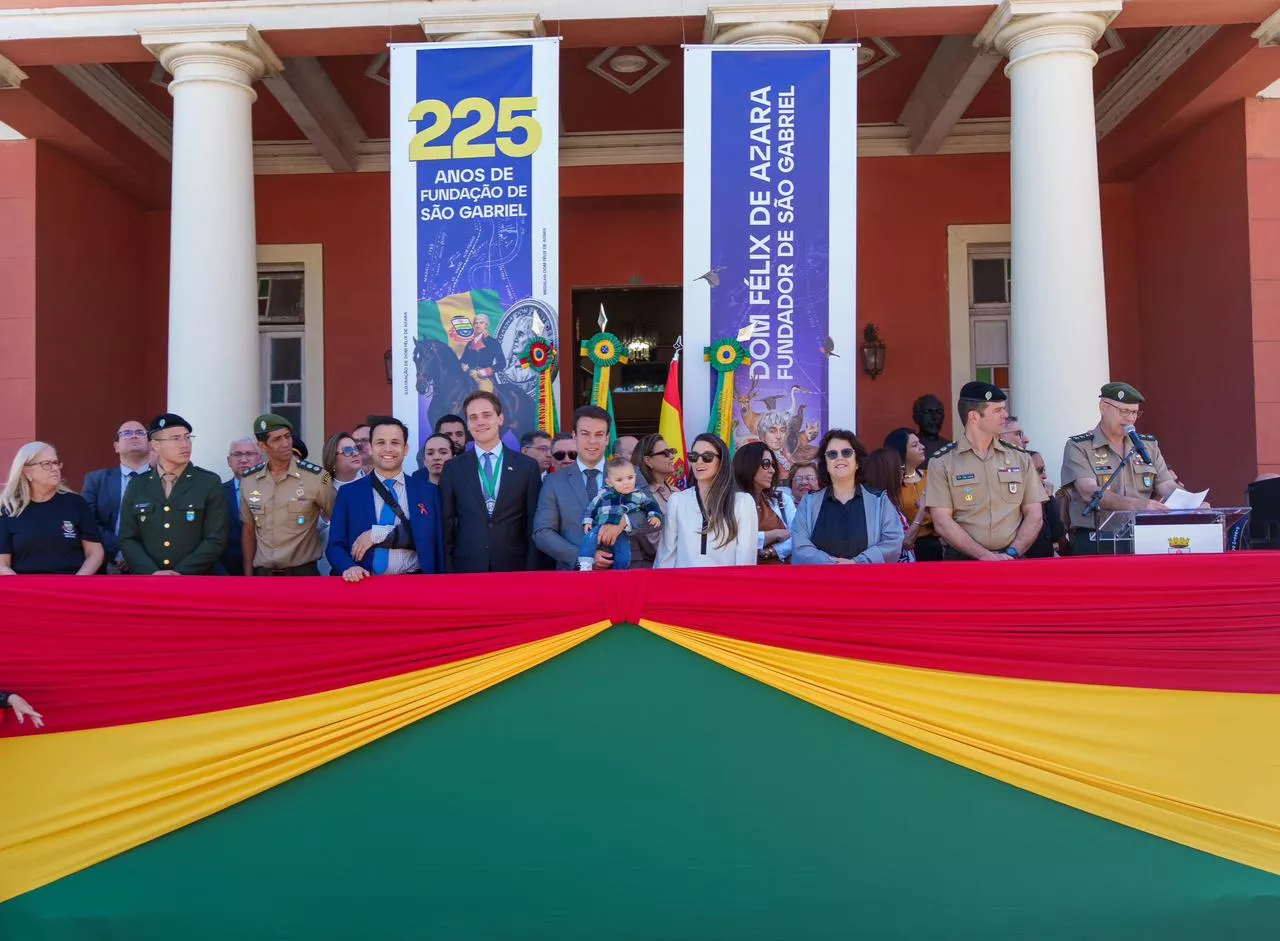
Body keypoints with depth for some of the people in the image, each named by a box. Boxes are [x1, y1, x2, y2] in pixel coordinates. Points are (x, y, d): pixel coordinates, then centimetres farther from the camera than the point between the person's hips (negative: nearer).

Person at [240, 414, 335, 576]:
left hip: (303, 572, -3)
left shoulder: (316, 476, -9)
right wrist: (248, 574, 11)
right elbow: (248, 529, 13)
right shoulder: (249, 481, 3)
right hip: (263, 574, 3)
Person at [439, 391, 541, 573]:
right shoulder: (453, 468, 5)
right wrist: (448, 572, -1)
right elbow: (447, 526, 5)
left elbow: (534, 525, 4)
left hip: (514, 567, 0)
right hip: (466, 568, 0)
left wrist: (531, 571, -3)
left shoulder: (527, 466, 4)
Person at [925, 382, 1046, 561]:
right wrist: (986, 556, -11)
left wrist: (1012, 553, -4)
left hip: (1012, 560, 2)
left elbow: (1035, 515, 10)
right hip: (962, 561, -2)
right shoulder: (941, 463, 2)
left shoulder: (1020, 458, 12)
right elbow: (942, 523, -4)